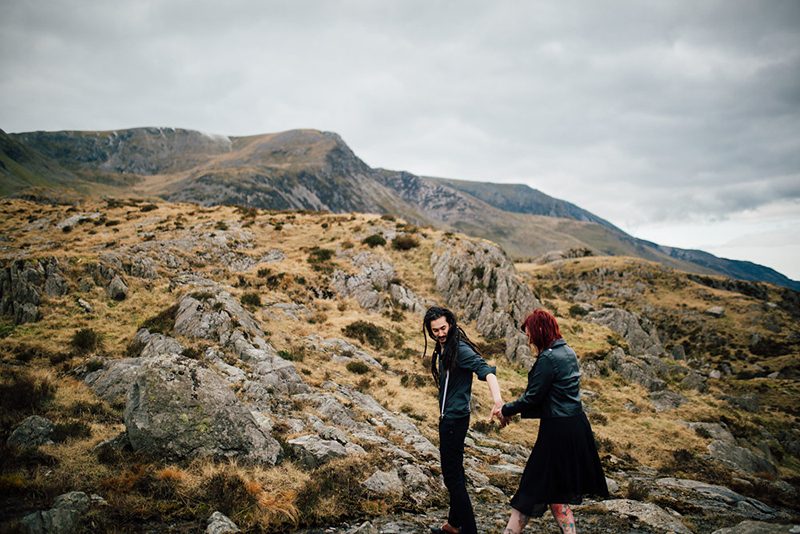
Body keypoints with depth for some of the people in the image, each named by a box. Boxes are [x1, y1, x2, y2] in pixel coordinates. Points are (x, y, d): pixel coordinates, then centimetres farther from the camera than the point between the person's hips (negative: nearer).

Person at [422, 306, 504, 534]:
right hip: (448, 418, 10)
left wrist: (497, 399, -48)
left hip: (455, 419, -10)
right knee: (454, 471, 20)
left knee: (452, 475, -5)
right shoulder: (442, 349, 10)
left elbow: (486, 370, -32)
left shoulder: (460, 349, -18)